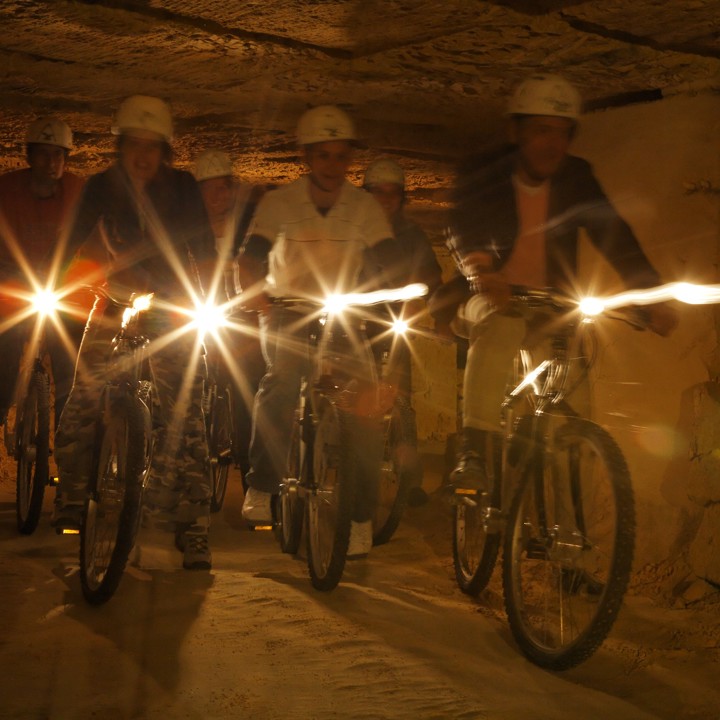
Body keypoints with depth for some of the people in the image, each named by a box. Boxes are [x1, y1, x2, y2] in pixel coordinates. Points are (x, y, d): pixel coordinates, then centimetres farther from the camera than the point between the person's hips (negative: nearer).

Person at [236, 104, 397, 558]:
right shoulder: (280, 203, -6)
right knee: (283, 379, -30)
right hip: (287, 312, -1)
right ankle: (262, 487, -18)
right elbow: (252, 255, -19)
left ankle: (358, 512, -7)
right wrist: (254, 294, -40)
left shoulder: (365, 206, -3)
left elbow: (388, 262, -12)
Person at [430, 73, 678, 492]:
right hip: (493, 299, -4)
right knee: (501, 327, -35)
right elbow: (465, 230, -27)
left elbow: (615, 237, -11)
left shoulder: (577, 178, -1)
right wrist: (478, 270, -51)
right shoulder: (484, 179, -8)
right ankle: (472, 451, -39)